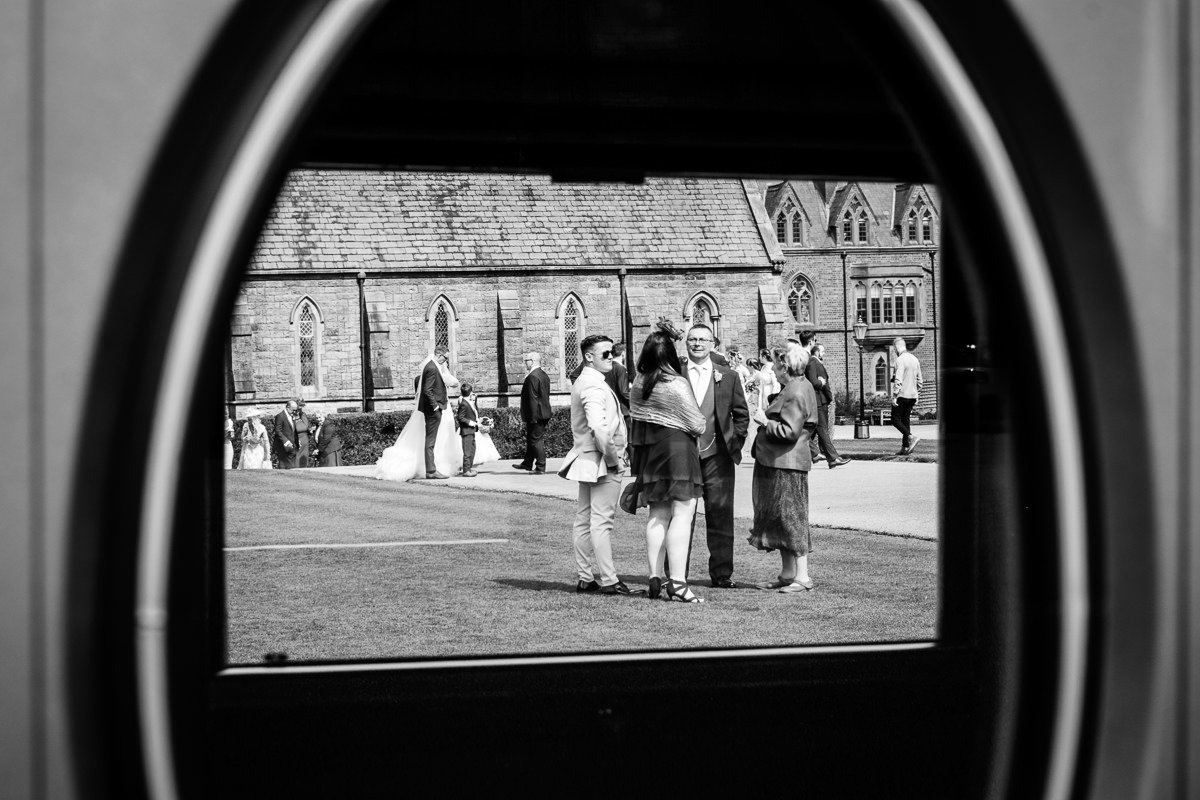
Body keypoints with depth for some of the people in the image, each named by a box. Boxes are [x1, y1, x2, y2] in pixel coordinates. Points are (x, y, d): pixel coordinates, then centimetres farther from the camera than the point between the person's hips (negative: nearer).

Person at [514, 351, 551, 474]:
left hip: (536, 414, -10)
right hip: (544, 413, 10)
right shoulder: (544, 375, 12)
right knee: (530, 439, 19)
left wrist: (533, 417, -21)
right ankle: (527, 464, 29)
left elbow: (533, 398, -22)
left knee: (536, 440, -3)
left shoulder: (532, 377, -19)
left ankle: (540, 468, 1)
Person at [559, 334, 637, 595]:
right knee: (602, 521, -9)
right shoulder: (594, 386, -17)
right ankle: (608, 580, -8)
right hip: (602, 462, -11)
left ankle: (586, 578, 16)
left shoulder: (581, 382, 16)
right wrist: (613, 459, -18)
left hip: (587, 461, 11)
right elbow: (599, 428, -28)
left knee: (584, 519, 11)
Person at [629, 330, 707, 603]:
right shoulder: (677, 385, -15)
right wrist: (701, 421, 11)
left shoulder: (639, 383, 4)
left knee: (657, 515, 12)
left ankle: (656, 579, 12)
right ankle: (677, 582, -12)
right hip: (677, 450, -7)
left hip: (647, 452, 7)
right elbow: (697, 426, -9)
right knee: (682, 514, -6)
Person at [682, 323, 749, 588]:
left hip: (716, 456, 1)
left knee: (720, 514, 1)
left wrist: (735, 444, 4)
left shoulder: (728, 376, 9)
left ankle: (722, 574, 8)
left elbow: (741, 414, 14)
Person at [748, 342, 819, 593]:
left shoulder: (797, 393, -18)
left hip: (787, 465, -11)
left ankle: (802, 576, -2)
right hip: (777, 463, 11)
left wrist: (765, 421, -13)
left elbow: (789, 432, -24)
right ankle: (788, 573, 20)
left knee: (790, 518, -6)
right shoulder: (794, 388, 16)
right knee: (779, 519, 14)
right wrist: (767, 419, 12)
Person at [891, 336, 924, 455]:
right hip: (912, 396, 8)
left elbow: (898, 380, -20)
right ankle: (905, 447, 8)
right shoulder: (915, 359, 13)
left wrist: (894, 396, -19)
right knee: (905, 420, 12)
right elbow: (919, 380, 18)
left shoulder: (900, 360, -13)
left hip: (902, 395, -8)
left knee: (895, 420, -2)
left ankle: (911, 438, -20)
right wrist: (917, 394, 24)